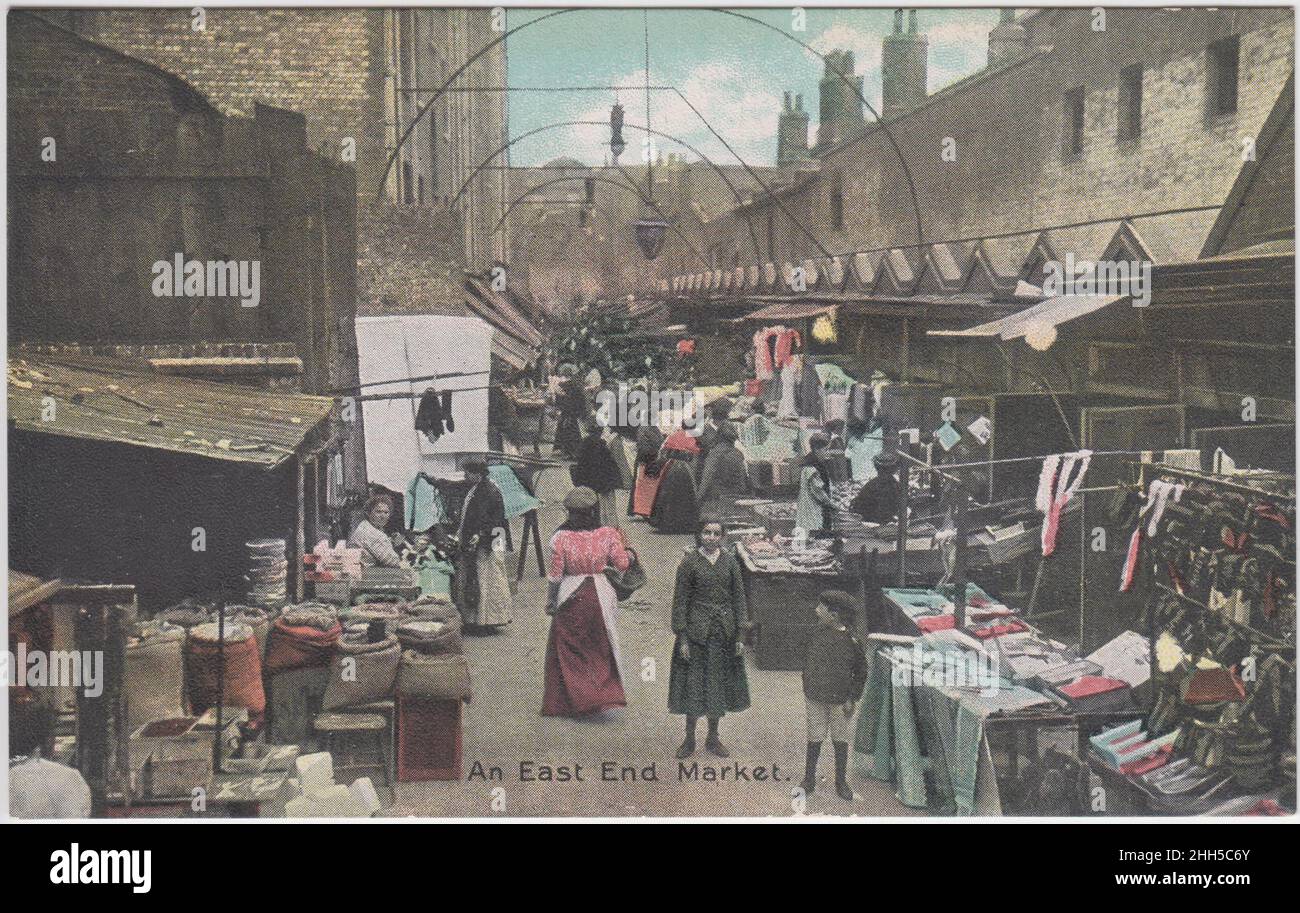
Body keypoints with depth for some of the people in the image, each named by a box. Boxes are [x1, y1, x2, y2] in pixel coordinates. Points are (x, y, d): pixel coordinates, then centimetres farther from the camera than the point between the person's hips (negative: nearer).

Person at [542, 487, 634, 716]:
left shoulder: (561, 537, -13)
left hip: (570, 596, -2)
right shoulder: (608, 534, -9)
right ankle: (607, 694, 15)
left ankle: (573, 700, 13)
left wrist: (550, 601, 5)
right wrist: (630, 553, 20)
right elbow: (622, 563, -3)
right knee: (600, 648, 19)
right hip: (600, 594, 2)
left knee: (568, 649, 12)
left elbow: (555, 575, -8)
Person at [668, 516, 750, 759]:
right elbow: (680, 600, -5)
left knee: (719, 685, 11)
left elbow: (739, 597, 5)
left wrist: (740, 634, 0)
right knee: (693, 685, 4)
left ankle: (713, 738, 26)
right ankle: (689, 740, 19)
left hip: (724, 633, 3)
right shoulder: (689, 563, -6)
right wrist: (682, 637, -8)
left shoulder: (730, 561, 2)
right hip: (696, 631, -3)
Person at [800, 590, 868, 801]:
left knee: (840, 740, 11)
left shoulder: (850, 641, -15)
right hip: (815, 698, 3)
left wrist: (852, 699, -6)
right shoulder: (816, 632, -5)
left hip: (839, 700, -2)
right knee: (814, 739, 11)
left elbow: (860, 671, -5)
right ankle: (809, 779, 23)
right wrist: (807, 688, 11)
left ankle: (841, 782, 25)